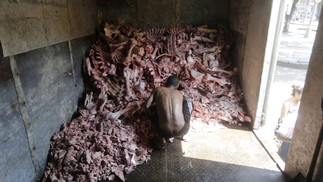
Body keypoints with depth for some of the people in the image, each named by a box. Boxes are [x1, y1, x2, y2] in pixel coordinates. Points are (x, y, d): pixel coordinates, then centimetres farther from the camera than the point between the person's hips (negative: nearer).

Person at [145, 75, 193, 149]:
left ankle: (160, 138, 22)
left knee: (150, 108, 24)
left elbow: (147, 106, 5)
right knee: (189, 103, 24)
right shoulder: (179, 94, 16)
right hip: (182, 130, 1)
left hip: (165, 132, -1)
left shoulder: (157, 90, 9)